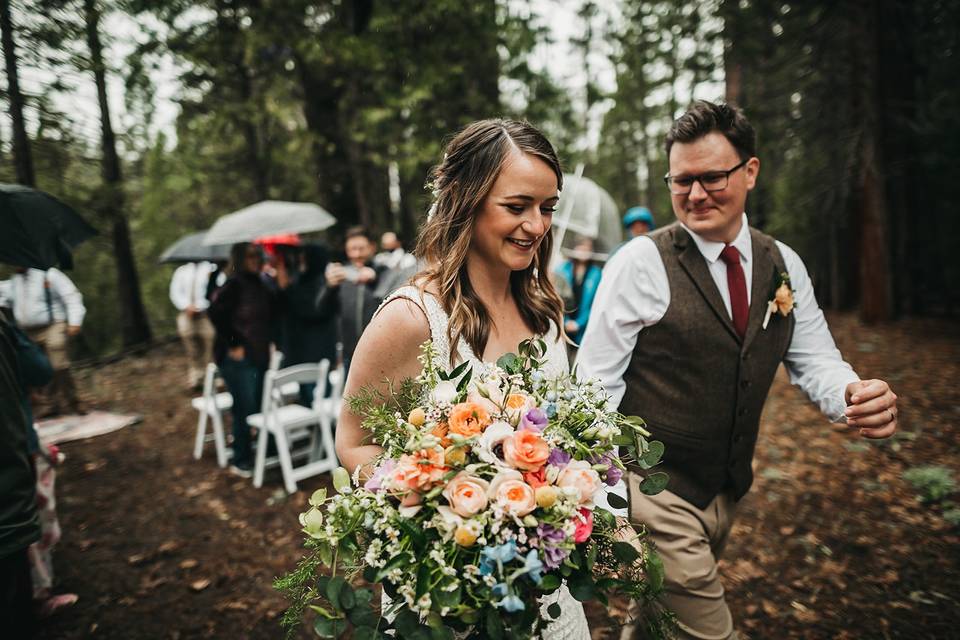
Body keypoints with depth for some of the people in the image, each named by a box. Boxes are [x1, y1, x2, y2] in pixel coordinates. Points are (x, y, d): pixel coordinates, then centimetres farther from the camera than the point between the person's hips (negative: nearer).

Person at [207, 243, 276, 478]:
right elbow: (216, 313, -19)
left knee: (260, 406, 10)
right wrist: (234, 344, -14)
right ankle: (241, 462, 13)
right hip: (238, 358, -7)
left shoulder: (260, 285, 11)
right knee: (245, 409, -2)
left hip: (260, 355, 7)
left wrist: (268, 343, 11)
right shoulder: (233, 285, -11)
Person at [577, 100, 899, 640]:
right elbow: (596, 380, -15)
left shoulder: (783, 265, 1)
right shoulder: (640, 262, -16)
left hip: (731, 487, 6)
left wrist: (858, 396, -16)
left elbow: (814, 359, 7)